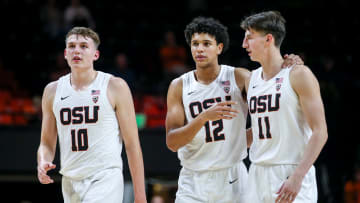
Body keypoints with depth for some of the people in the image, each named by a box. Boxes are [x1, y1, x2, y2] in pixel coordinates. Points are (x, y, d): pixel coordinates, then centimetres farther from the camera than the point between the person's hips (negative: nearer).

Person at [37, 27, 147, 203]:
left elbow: (132, 144, -1)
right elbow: (47, 143, 17)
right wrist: (43, 163, -7)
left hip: (105, 180, -5)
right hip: (70, 181, 5)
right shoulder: (52, 91, 10)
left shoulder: (114, 86, -1)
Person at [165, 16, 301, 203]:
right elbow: (172, 142, -7)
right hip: (193, 181, 0)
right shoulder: (179, 86, 0)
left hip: (232, 178, 0)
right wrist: (204, 117, -24)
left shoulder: (239, 78, -1)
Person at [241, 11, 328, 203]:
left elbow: (320, 132, -12)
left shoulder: (298, 75, -7)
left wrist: (297, 177, -20)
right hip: (258, 174, 7)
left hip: (291, 173, -6)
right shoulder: (251, 79, 14)